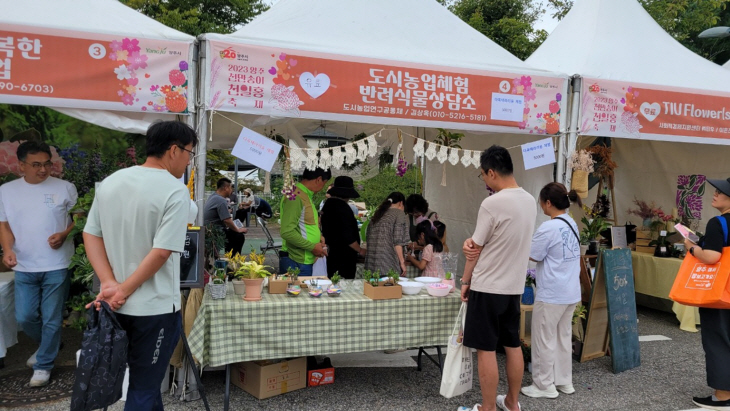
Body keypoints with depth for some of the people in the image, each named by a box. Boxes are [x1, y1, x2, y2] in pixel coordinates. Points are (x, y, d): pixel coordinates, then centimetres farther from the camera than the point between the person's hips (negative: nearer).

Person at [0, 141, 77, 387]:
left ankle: (44, 365, 20)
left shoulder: (65, 188, -3)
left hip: (56, 266, -3)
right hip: (24, 267, 3)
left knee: (51, 319, 3)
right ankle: (47, 345, 36)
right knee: (24, 318, 7)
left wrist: (64, 234, -14)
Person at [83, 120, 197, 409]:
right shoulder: (175, 191, -16)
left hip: (117, 307, 7)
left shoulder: (110, 182, 6)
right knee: (143, 388, 7)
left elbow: (91, 235, 4)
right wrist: (123, 290, -11)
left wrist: (109, 283, -5)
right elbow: (161, 253, -20)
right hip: (155, 307, -6)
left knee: (146, 378, 23)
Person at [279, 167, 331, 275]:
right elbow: (287, 232, -22)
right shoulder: (295, 197, -15)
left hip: (308, 261, 9)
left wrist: (318, 236, 10)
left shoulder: (306, 195, 15)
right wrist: (312, 247, -16)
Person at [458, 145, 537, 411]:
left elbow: (476, 249, -10)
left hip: (488, 288, -8)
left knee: (486, 350, 1)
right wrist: (471, 242, -7)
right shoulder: (529, 201, 5)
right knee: (513, 345, 16)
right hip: (515, 286, 8)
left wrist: (465, 281, 4)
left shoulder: (492, 204, -20)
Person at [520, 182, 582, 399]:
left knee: (544, 340, 4)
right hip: (571, 292, 9)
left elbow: (530, 255, -11)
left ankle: (544, 386, 13)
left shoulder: (549, 227, -20)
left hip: (551, 294, -8)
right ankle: (564, 381, 26)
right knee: (564, 337, 17)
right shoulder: (572, 224, 7)